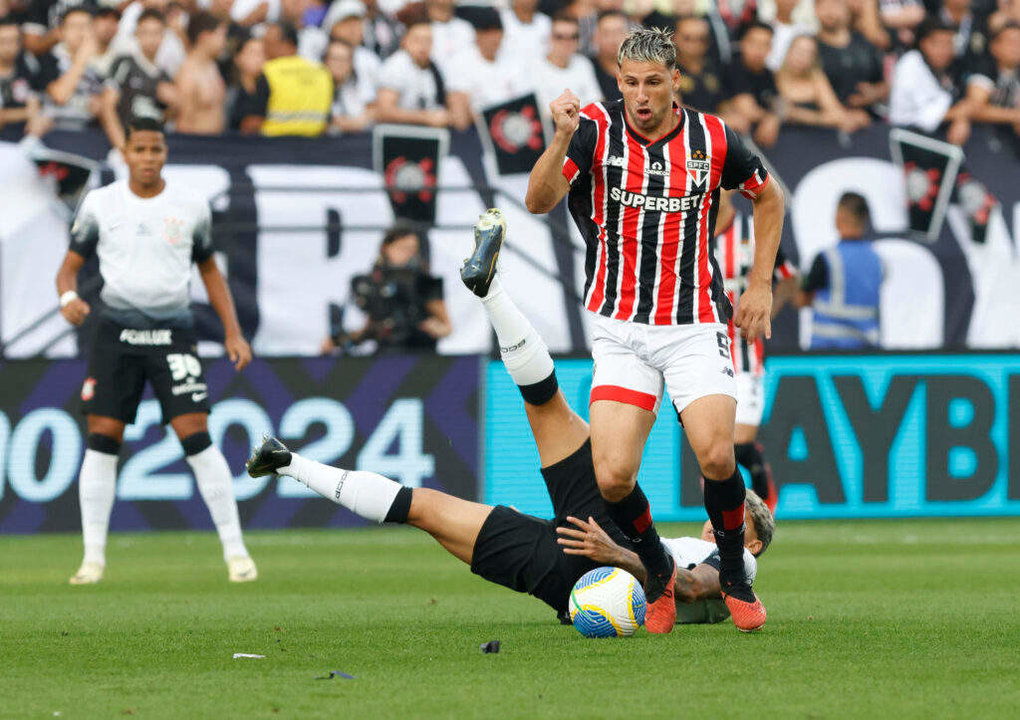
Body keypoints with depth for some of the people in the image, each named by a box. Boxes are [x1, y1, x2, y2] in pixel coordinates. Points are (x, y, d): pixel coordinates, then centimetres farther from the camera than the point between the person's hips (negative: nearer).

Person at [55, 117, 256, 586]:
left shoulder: (191, 207, 4)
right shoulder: (100, 204, 2)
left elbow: (209, 270, 15)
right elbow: (70, 265, 7)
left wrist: (233, 332, 8)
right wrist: (68, 296, -16)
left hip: (173, 331, -1)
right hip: (116, 331, 1)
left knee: (196, 437, -10)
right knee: (101, 440, -4)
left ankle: (235, 550, -4)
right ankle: (93, 556, 4)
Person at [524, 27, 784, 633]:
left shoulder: (713, 139, -1)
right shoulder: (596, 129, -6)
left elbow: (769, 198, 18)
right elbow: (538, 202, -19)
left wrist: (760, 283, 12)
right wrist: (563, 139, -35)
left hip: (697, 326, 0)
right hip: (622, 328, 0)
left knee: (716, 455, -21)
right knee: (613, 477, -15)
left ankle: (735, 577, 6)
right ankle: (659, 573, 15)